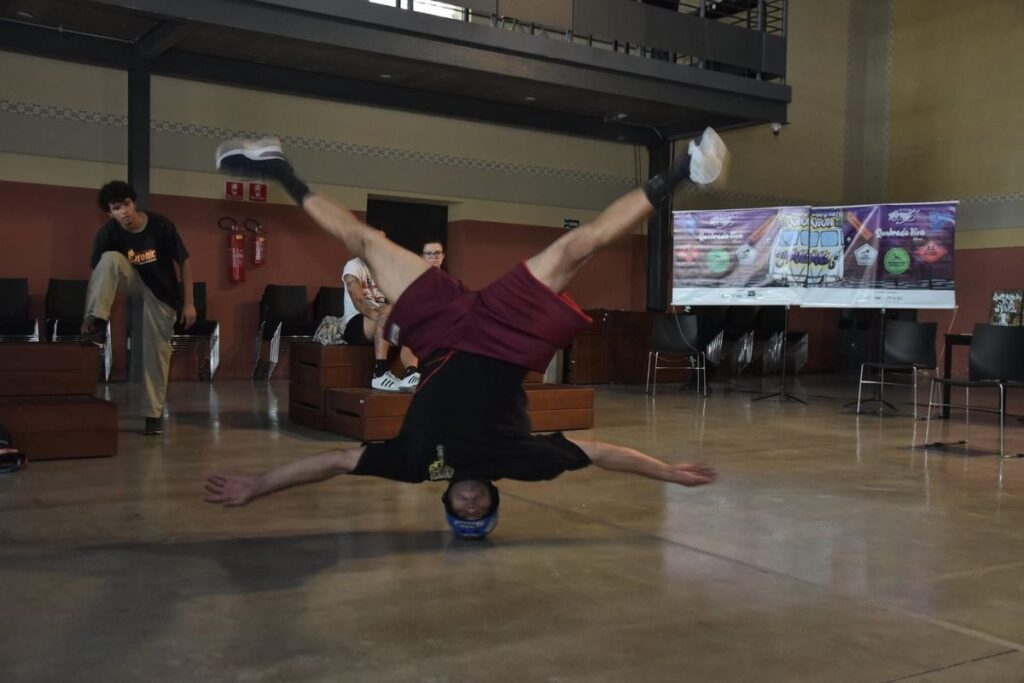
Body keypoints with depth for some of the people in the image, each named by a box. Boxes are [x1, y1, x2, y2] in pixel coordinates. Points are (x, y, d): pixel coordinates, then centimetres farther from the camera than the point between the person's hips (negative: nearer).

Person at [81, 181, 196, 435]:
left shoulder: (161, 225, -24)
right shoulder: (108, 233, -20)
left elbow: (184, 262, -16)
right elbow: (97, 275, -19)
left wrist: (188, 303, -16)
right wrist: (86, 317, -24)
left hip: (163, 293, -1)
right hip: (136, 283, 1)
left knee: (157, 353, -5)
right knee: (109, 259, -30)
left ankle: (154, 414, 8)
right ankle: (96, 327, -29)